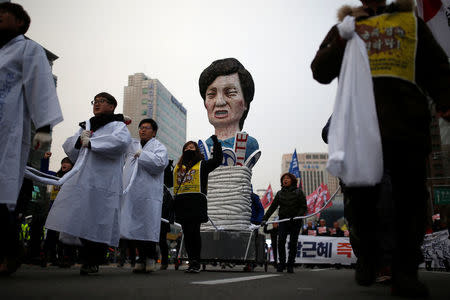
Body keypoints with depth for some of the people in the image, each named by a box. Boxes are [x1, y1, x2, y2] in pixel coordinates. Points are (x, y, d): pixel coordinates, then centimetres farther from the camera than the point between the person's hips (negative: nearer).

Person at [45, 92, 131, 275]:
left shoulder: (117, 126, 6)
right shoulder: (86, 126, 28)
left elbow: (122, 141, -17)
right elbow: (68, 147, 21)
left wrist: (91, 142, -11)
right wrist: (79, 139, -1)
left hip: (103, 182, -6)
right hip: (81, 181, 6)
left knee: (98, 222, -7)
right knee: (81, 220, 3)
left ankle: (93, 262, 3)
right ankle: (86, 259, 15)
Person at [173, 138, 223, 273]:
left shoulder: (202, 165, 12)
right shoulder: (177, 167, 25)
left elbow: (217, 160, 1)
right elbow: (169, 182, 27)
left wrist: (216, 143, 0)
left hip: (196, 202, -4)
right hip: (181, 203, 4)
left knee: (194, 232, -10)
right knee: (186, 233, 4)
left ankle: (196, 262, -5)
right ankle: (192, 262, 11)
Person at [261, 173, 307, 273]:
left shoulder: (298, 192, 3)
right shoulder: (280, 193, 11)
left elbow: (303, 207, -1)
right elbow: (272, 207, 7)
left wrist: (298, 216, -19)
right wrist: (265, 218, -3)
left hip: (295, 221, -2)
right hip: (283, 220, 2)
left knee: (293, 243, 2)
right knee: (281, 241, -11)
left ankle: (290, 265, 12)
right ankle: (281, 263, 1)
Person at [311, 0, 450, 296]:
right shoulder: (344, 28, 22)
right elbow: (320, 72, 10)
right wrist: (341, 40, -4)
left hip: (407, 121, 1)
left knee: (411, 195, -4)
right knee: (362, 194, 0)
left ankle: (406, 271, 4)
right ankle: (366, 261, 17)